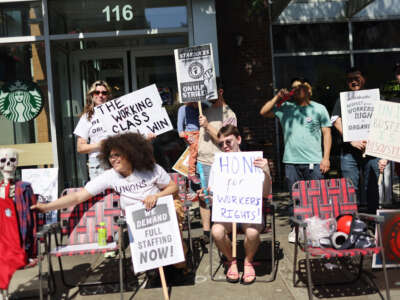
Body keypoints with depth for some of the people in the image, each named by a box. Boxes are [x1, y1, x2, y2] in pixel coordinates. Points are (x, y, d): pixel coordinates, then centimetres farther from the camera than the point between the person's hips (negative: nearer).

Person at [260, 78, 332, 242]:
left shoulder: (319, 109, 6)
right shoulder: (286, 108, 10)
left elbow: (326, 133, 6)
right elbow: (263, 112, 9)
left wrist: (326, 157, -1)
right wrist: (277, 97, 1)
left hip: (314, 161, -2)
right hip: (291, 161, 2)